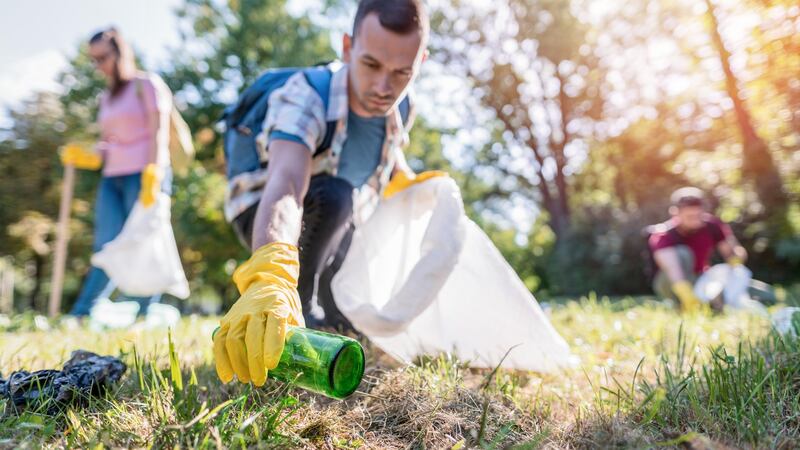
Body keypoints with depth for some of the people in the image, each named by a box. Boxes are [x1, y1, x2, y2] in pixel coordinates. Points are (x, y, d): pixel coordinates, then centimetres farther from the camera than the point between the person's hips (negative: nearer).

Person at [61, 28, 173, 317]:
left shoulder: (147, 84, 3)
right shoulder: (106, 98, 23)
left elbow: (159, 133, -7)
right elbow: (107, 146, 23)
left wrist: (152, 177, -18)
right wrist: (84, 157, 3)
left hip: (143, 175, -6)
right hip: (111, 179, 6)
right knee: (106, 248, -1)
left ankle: (144, 315, -3)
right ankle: (79, 316, -2)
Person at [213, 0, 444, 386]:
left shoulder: (400, 109, -16)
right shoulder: (305, 97, -35)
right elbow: (285, 185, -55)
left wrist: (407, 184, -10)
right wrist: (269, 276, -73)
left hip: (335, 227, 6)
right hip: (264, 216, -5)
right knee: (332, 195, -37)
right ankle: (299, 307, -18)